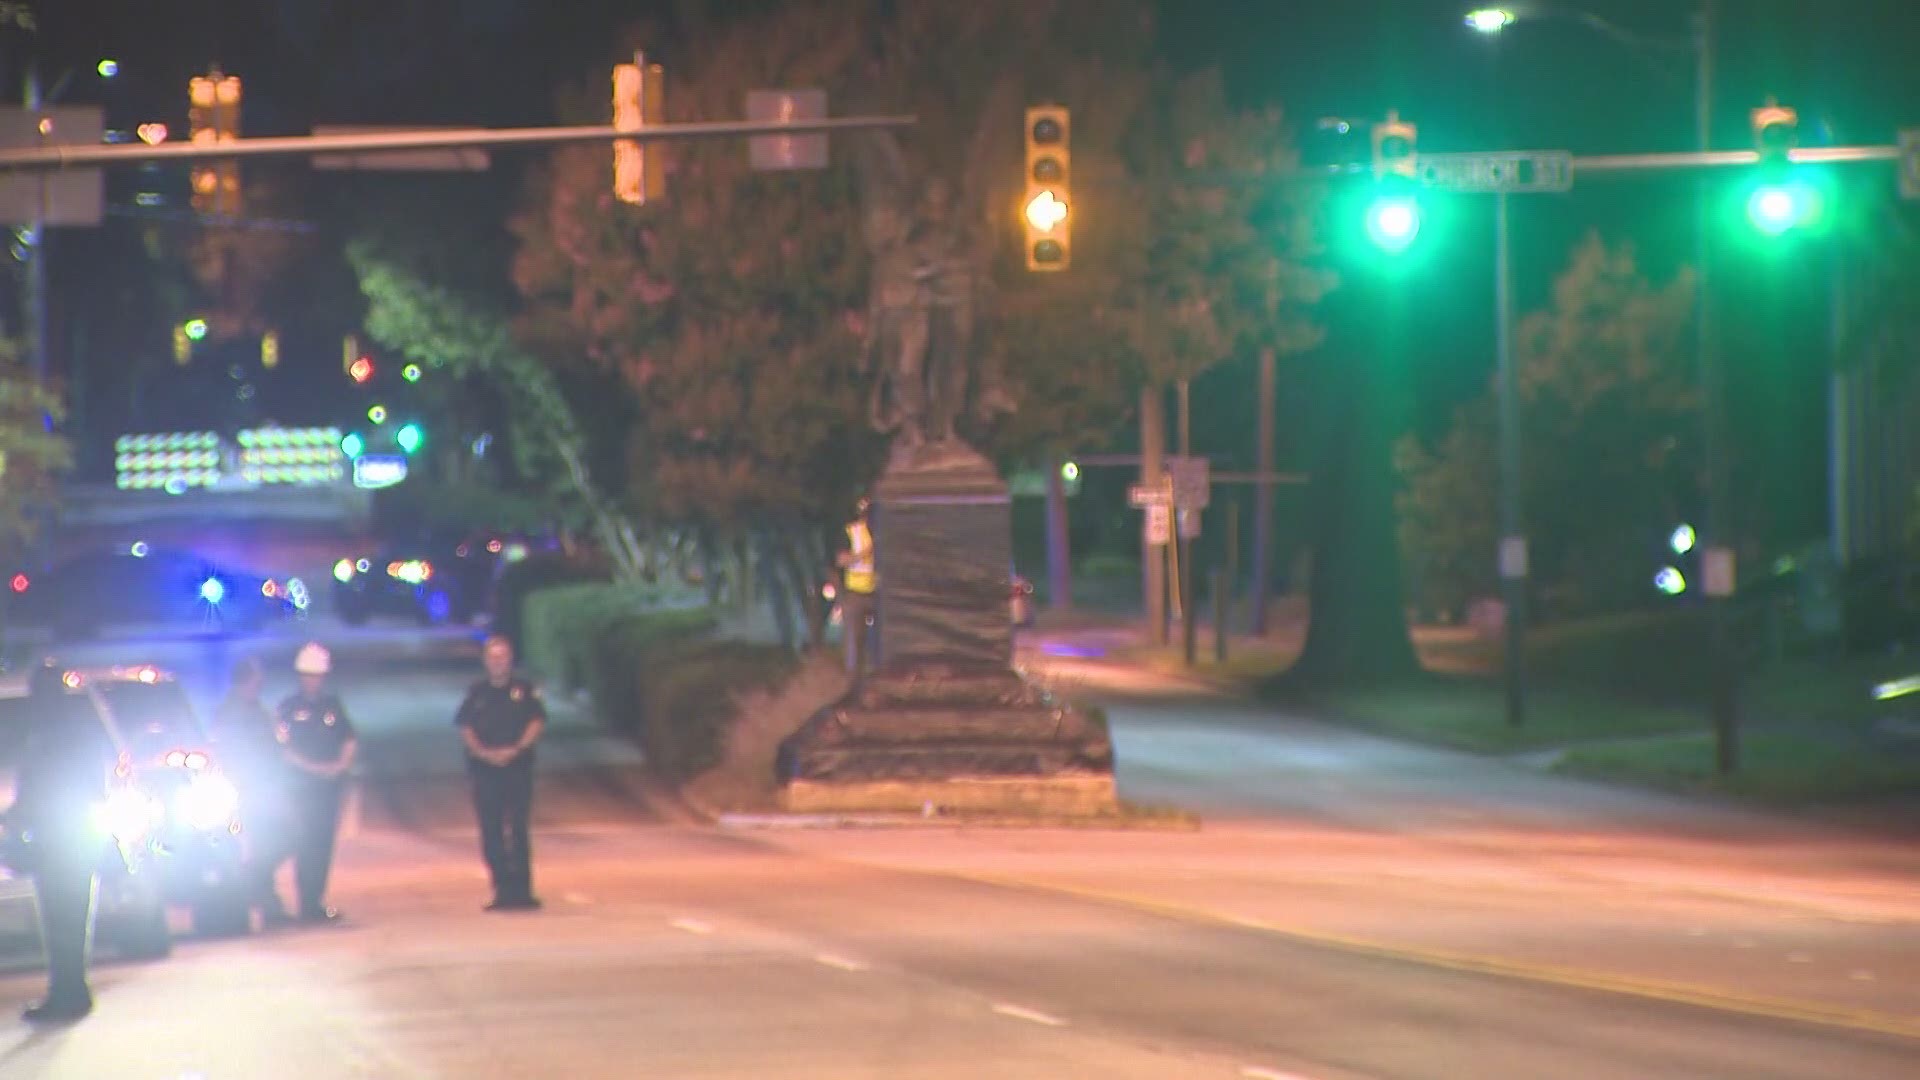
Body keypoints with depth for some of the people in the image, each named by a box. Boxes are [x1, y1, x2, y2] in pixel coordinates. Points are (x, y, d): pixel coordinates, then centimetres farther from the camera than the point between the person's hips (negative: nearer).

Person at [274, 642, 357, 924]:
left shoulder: (333, 705, 12)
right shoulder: (289, 708, 0)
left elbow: (349, 740, 14)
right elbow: (284, 750, -6)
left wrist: (341, 764, -5)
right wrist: (314, 768, -14)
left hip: (330, 782, 4)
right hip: (302, 785, -4)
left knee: (324, 844, 4)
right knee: (306, 844, -9)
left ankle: (317, 903, 10)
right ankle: (308, 906, -8)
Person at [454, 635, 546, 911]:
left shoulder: (524, 690, 6)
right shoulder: (477, 693, 11)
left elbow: (537, 722, -1)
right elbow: (465, 727, 6)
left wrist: (516, 749, -15)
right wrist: (483, 753, -10)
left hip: (518, 767, -2)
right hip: (484, 768, 2)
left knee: (517, 829, -8)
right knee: (491, 831, 0)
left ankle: (521, 890, -8)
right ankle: (502, 890, 4)